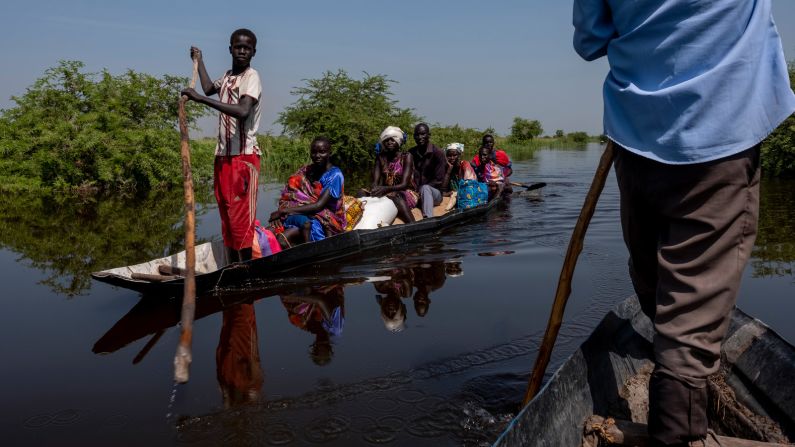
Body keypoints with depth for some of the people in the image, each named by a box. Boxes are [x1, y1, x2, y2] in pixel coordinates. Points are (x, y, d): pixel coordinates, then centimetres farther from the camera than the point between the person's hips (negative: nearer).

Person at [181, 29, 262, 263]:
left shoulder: (251, 77, -9)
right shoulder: (228, 76, 17)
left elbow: (243, 111, -27)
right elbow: (209, 88, 37)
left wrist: (201, 99, -27)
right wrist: (199, 60, 43)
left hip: (244, 156, -8)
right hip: (223, 156, 8)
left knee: (241, 218, -9)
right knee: (227, 217, 9)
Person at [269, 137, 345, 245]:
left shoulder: (335, 175, -8)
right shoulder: (305, 172, 10)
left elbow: (319, 206, -16)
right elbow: (287, 197, 5)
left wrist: (284, 210, -17)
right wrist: (279, 213, -17)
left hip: (327, 223, -5)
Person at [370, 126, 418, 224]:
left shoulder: (407, 157, -7)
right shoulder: (380, 157, 7)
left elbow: (404, 184, -17)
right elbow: (375, 182, -3)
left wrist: (386, 189, -37)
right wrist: (374, 189, -29)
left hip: (407, 194, -4)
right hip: (386, 194, 4)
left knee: (395, 196, -39)